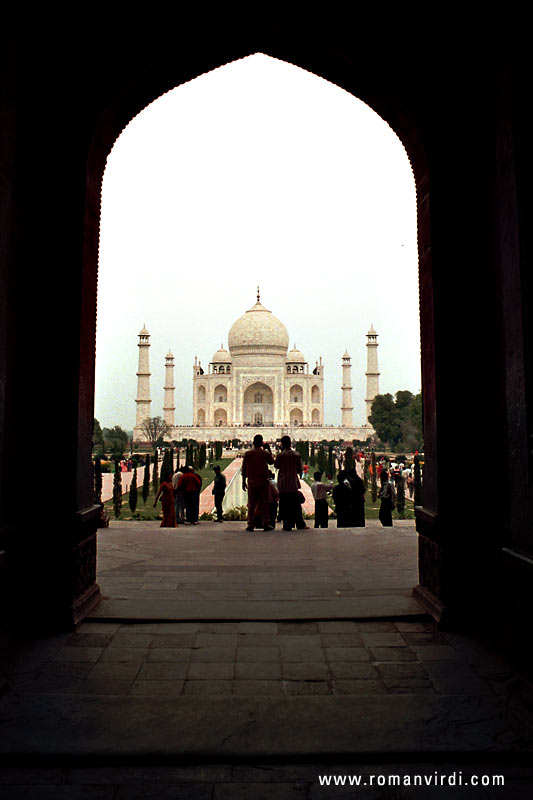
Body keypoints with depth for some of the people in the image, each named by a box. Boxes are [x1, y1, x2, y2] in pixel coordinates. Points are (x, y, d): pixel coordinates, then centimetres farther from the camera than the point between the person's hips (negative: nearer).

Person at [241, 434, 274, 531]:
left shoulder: (247, 453, 1)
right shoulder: (265, 453, -2)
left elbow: (244, 469, 3)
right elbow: (271, 461, 18)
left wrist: (244, 482, 11)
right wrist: (268, 449, 21)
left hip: (251, 481, 1)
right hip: (263, 481, -1)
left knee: (251, 504, 5)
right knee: (264, 503, 3)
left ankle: (251, 524, 3)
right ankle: (266, 524, 2)